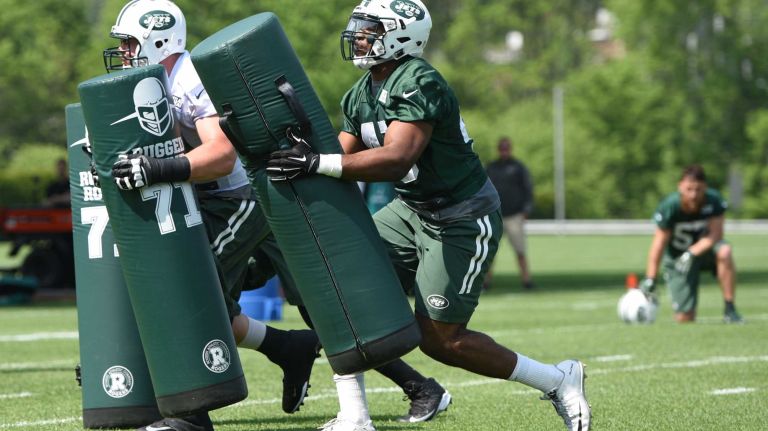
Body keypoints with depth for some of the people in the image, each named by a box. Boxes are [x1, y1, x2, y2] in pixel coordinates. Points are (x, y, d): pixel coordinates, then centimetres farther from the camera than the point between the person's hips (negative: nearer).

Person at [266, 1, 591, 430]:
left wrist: (318, 163, -37)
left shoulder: (418, 85, -24)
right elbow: (345, 160, 9)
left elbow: (396, 160, -35)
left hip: (463, 221, -9)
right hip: (412, 210, 9)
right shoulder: (363, 94, 7)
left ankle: (558, 380, 10)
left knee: (440, 339, -8)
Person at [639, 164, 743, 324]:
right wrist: (650, 279, -25)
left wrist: (691, 254, -36)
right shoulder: (669, 207, -24)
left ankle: (730, 311, -26)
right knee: (685, 319, -9)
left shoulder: (714, 201, -22)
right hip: (677, 257, -1)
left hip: (704, 247, 1)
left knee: (724, 252, -37)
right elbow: (659, 243, -21)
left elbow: (715, 235, -23)